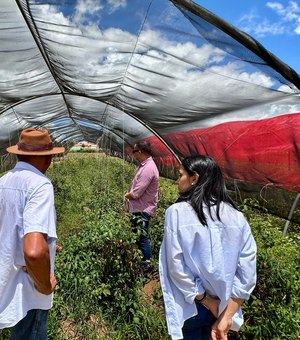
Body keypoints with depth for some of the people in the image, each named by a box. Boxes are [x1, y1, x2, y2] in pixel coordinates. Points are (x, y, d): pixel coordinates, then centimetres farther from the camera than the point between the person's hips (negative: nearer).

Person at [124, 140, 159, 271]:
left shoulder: (148, 169, -23)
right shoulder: (144, 165, 10)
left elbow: (135, 194, -23)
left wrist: (126, 195, -5)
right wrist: (129, 194, 2)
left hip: (142, 211, -10)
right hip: (138, 209, 10)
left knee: (142, 240, 3)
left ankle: (145, 266, 19)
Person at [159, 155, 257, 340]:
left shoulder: (177, 211, -18)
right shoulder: (237, 216, -7)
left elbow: (176, 267, -19)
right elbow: (248, 272, -9)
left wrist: (208, 302, -9)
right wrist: (226, 316, -6)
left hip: (190, 308, -3)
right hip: (225, 308, 4)